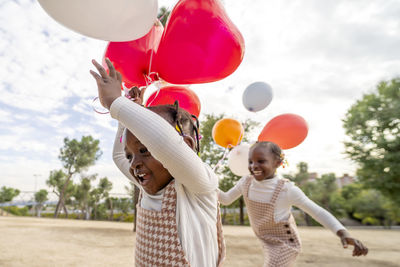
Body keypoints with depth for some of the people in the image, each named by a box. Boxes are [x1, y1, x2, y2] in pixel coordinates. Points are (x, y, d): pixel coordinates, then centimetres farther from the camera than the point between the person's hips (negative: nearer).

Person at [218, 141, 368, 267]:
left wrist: (344, 234, -33)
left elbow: (318, 212, -19)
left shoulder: (287, 189, -27)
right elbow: (226, 199, 2)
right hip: (267, 243, 6)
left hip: (285, 244, -6)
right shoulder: (246, 182, -13)